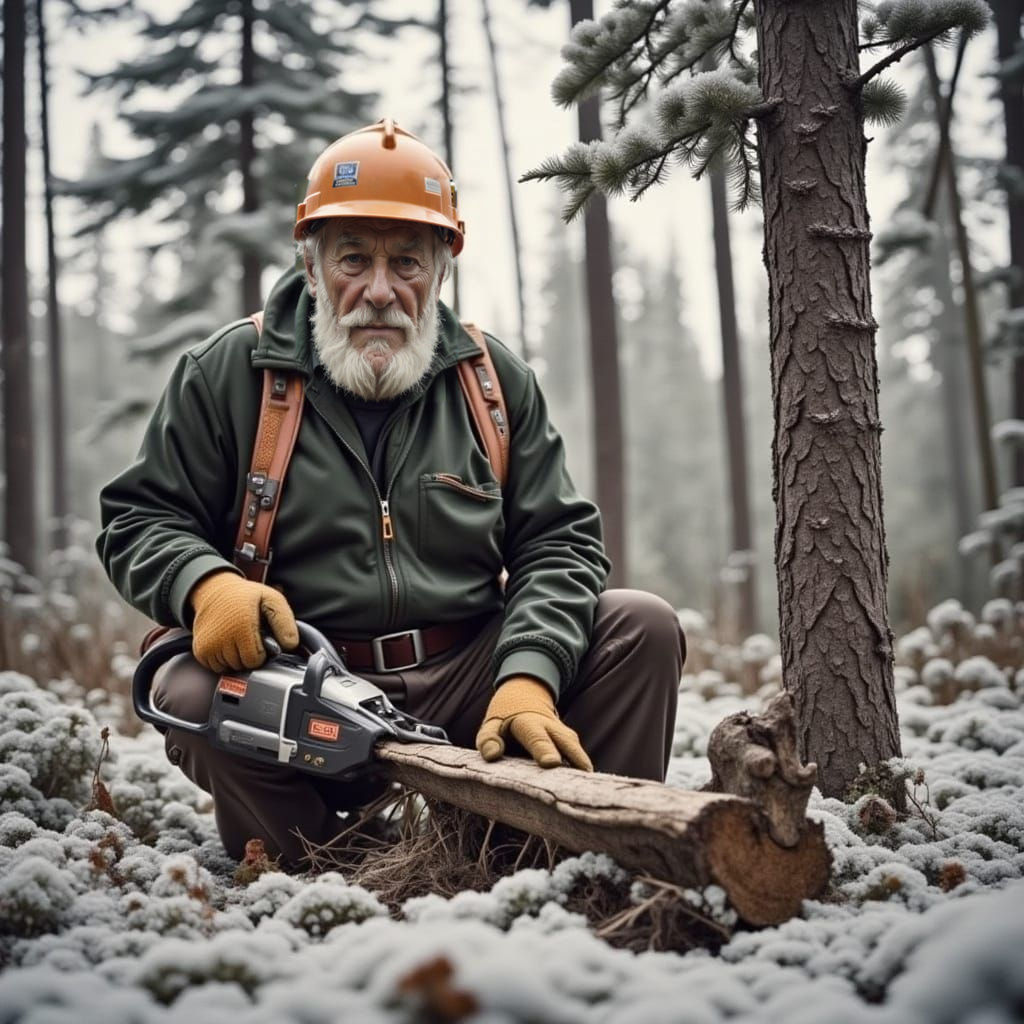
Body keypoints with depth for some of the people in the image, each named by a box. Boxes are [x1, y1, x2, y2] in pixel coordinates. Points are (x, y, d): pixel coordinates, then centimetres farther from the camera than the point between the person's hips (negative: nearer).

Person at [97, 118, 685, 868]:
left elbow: (558, 544, 2)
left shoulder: (495, 380, 7)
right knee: (194, 699, -32)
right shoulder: (227, 374, 1)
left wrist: (527, 680, -16)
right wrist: (205, 584, -20)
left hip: (466, 687, 2)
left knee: (642, 628, -14)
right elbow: (139, 520, 5)